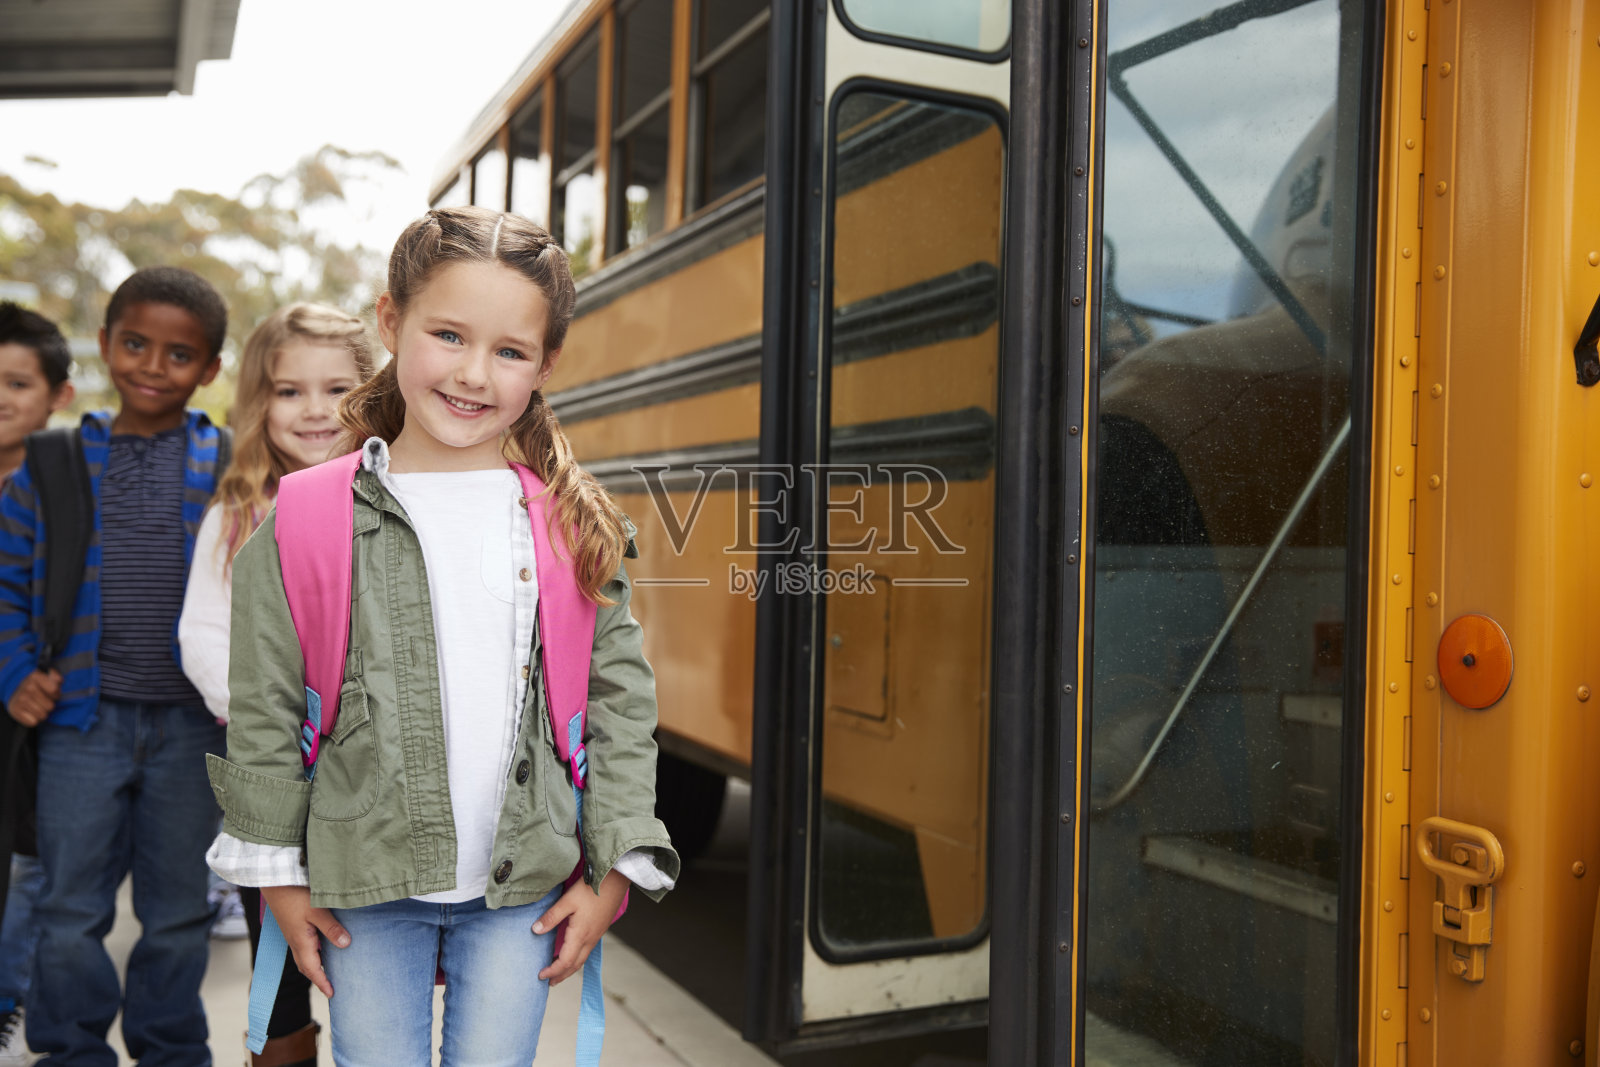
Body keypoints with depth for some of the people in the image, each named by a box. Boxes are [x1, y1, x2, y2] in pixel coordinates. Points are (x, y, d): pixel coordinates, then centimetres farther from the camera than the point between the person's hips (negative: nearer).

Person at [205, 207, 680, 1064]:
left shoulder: (574, 526, -2)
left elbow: (621, 700, 2)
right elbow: (265, 712, 1)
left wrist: (613, 869, 0)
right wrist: (277, 871, 2)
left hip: (524, 888, 1)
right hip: (365, 888, -1)